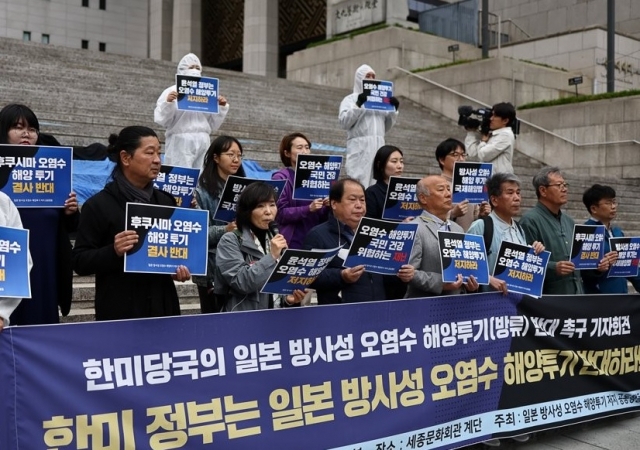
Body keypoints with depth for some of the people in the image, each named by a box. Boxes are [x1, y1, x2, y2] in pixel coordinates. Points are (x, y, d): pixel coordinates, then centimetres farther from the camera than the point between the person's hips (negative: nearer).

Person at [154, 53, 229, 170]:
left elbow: (213, 125, 17)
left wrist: (222, 107, 5)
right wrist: (168, 102, -16)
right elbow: (161, 119, -2)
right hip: (180, 143, -4)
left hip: (202, 142, 4)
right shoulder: (171, 92, 5)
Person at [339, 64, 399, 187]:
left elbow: (386, 126, 20)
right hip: (359, 147, -5)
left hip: (378, 147, 5)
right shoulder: (350, 99, 8)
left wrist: (394, 109, 5)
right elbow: (344, 122, -6)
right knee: (358, 183, -12)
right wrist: (358, 105, -16)